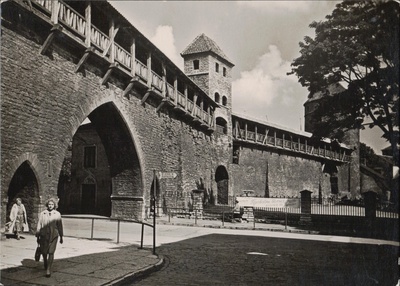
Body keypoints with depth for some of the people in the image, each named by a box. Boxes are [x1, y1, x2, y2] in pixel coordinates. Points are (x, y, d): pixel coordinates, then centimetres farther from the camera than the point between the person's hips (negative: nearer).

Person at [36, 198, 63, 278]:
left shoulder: (57, 214, 4)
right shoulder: (42, 214, 5)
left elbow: (60, 226, 7)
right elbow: (39, 225, 8)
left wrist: (61, 237, 9)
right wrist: (38, 236, 7)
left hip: (53, 236, -1)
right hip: (44, 236, 1)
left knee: (51, 253, -9)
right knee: (44, 252, 10)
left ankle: (48, 269, -5)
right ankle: (45, 262, 41)